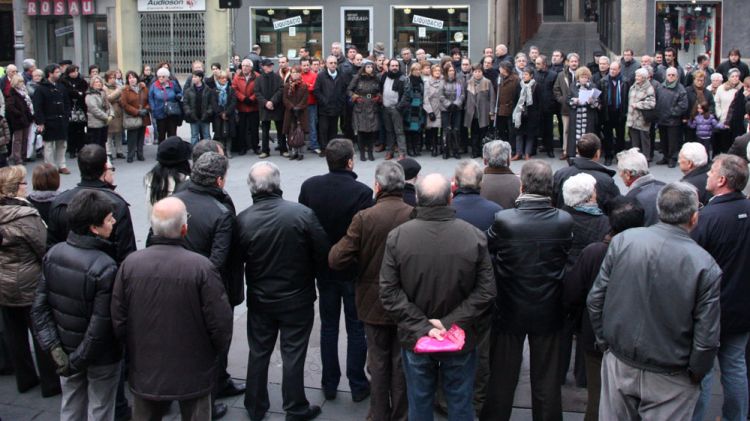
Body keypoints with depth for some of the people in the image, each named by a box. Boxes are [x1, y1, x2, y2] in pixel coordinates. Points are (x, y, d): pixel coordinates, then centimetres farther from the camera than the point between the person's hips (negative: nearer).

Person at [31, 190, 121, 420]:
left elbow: (39, 308, -7)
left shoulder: (53, 254, -9)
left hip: (66, 348, 5)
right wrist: (77, 361, -15)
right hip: (101, 358, -5)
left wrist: (54, 347, -7)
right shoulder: (105, 268, -28)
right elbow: (100, 326, -26)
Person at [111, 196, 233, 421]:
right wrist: (216, 352, 4)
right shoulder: (202, 267, -21)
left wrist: (134, 351, 14)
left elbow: (118, 319, -4)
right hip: (193, 372, -3)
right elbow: (220, 322, -17)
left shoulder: (130, 264, -11)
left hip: (145, 371, 3)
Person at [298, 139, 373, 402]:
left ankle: (329, 384, 24)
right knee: (356, 328, 11)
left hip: (323, 267, 4)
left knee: (328, 326, 16)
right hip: (353, 270, -3)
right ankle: (358, 386, 18)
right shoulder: (362, 192, -21)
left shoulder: (309, 186, -9)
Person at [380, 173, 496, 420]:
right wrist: (450, 323, -13)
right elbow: (486, 291, -13)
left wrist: (422, 327, -14)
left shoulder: (397, 236, -13)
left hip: (414, 340, 1)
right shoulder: (474, 236, -14)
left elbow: (389, 293, -14)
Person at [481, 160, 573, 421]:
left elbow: (488, 251, -4)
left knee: (502, 378, 15)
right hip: (548, 311, 1)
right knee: (547, 380, 16)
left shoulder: (503, 220, -21)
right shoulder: (565, 221, -15)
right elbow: (567, 258, -1)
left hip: (510, 311, -1)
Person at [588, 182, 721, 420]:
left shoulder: (623, 240, -10)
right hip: (668, 382, -2)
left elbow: (595, 300, -5)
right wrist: (695, 375, 3)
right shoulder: (705, 266, -17)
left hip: (618, 364, 3)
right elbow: (707, 339, -15)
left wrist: (604, 341, 10)